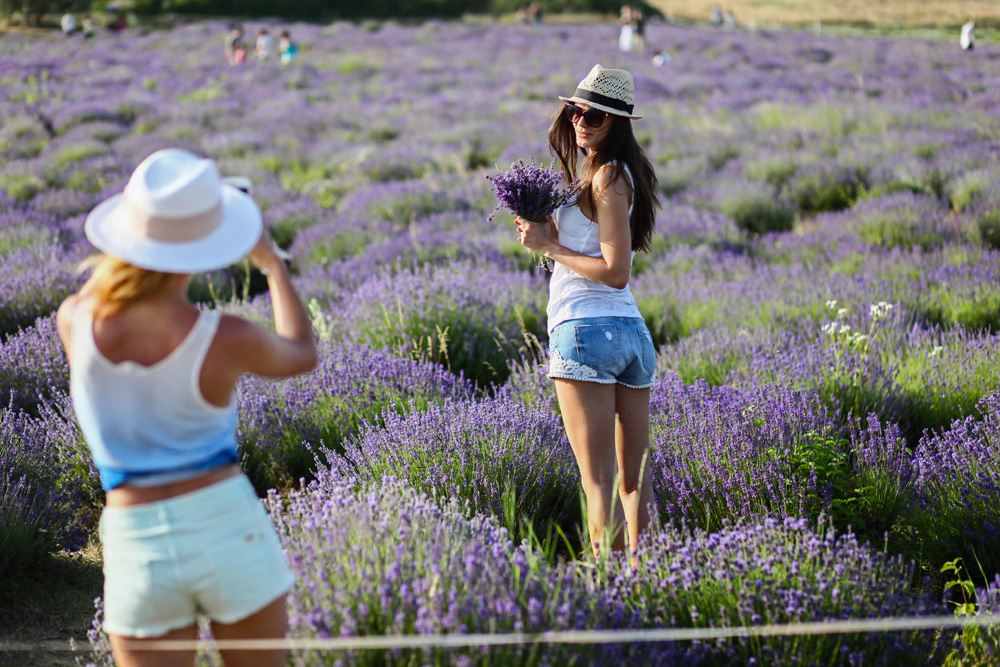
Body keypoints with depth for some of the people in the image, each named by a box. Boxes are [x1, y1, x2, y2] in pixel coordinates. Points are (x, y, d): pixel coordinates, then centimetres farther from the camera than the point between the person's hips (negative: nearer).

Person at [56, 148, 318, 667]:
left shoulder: (73, 321, -10)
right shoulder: (227, 341, -16)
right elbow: (301, 355, 7)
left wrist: (146, 220, 21)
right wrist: (272, 263, 18)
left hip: (138, 545, 2)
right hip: (228, 528, -1)